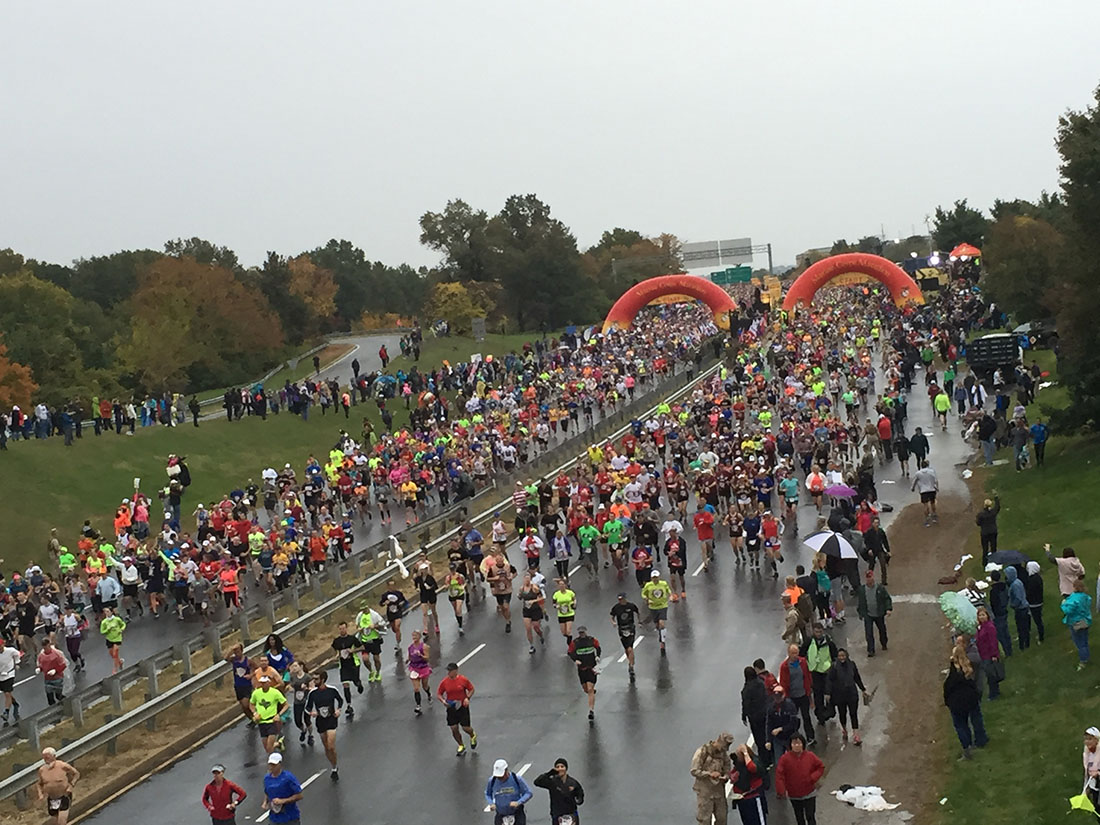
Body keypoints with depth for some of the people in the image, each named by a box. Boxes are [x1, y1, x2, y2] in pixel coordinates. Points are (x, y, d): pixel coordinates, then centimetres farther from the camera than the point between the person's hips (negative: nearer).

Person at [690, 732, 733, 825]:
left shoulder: (723, 753, 4)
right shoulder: (702, 751, -13)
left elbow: (727, 769, 15)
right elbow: (694, 771, -14)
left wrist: (726, 777, -8)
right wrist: (709, 774, -25)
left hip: (719, 789, 6)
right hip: (705, 791, -6)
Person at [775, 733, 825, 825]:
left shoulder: (810, 756, -12)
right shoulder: (784, 758, -16)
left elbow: (821, 767, 1)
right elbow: (779, 776, -14)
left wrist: (813, 778, -14)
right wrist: (781, 791, -19)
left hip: (809, 794, -1)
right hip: (794, 795, 1)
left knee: (810, 816, 0)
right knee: (799, 817, 19)